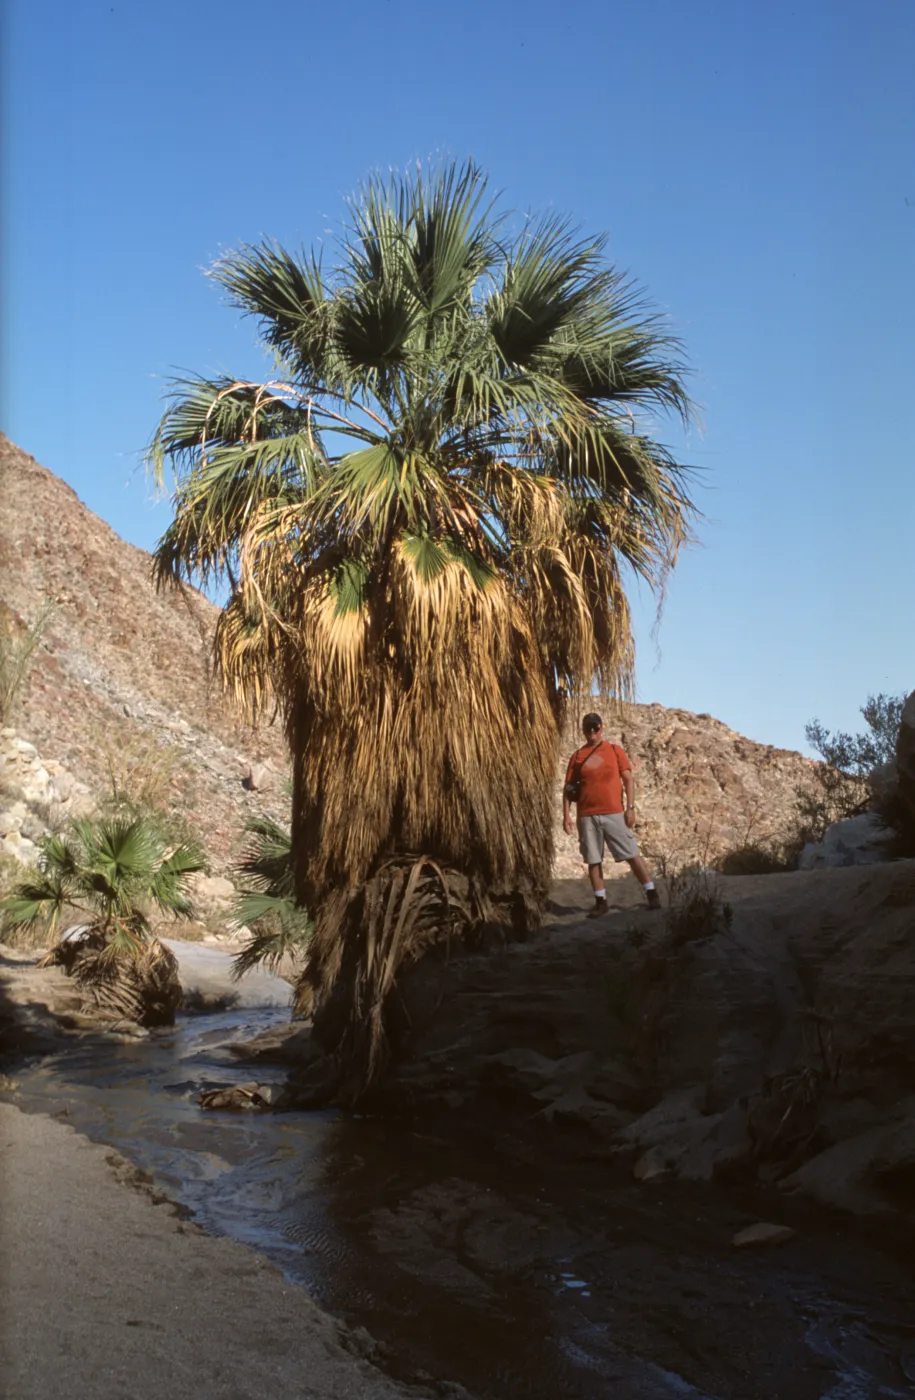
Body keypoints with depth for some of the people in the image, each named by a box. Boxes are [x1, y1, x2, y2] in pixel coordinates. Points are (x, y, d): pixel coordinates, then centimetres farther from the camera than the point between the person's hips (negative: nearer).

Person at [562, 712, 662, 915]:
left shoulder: (614, 750, 5)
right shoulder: (577, 756, 8)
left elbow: (628, 780, 3)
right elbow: (568, 788, 8)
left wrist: (630, 807, -6)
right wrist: (566, 814, -2)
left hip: (614, 813, -2)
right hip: (587, 816, 2)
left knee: (632, 855, -1)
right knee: (593, 860, 4)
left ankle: (652, 893, 5)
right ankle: (600, 901, 12)